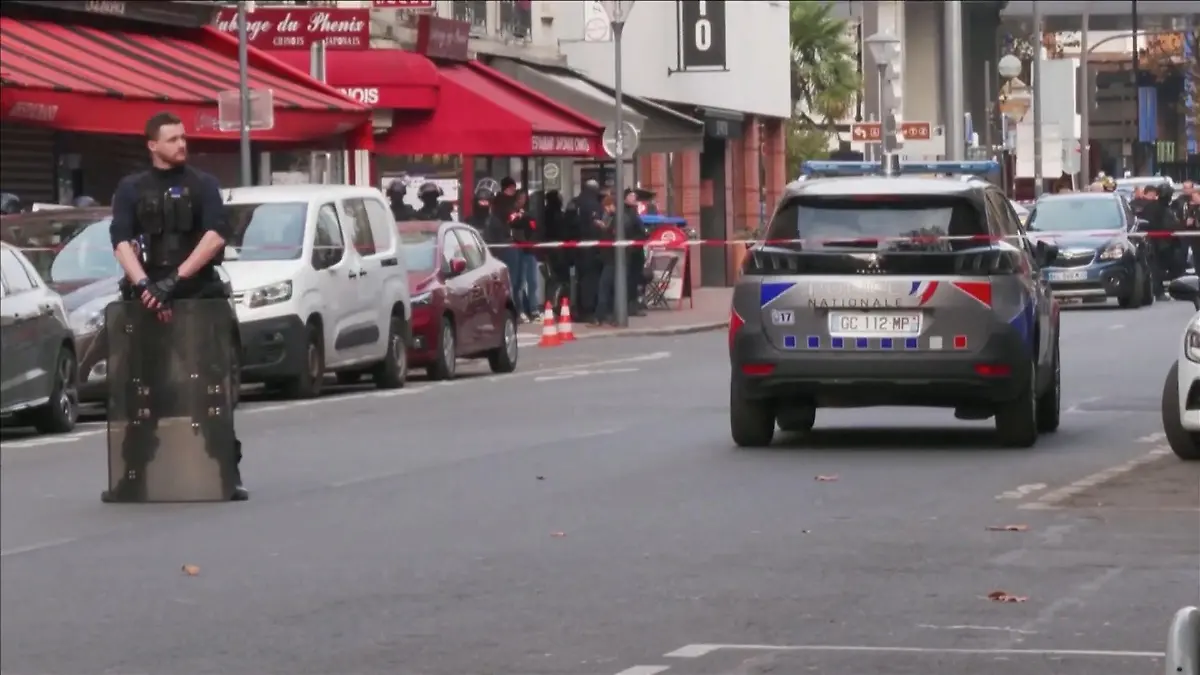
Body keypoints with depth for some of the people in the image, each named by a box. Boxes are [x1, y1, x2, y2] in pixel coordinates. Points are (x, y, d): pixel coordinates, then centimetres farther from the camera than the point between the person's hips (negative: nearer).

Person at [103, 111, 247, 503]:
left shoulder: (203, 185, 8)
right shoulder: (131, 189, 9)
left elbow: (216, 235, -6)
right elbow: (121, 242, -3)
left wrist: (175, 279, -17)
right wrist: (144, 285, -21)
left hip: (199, 295, 0)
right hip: (146, 298, 0)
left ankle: (227, 473, -1)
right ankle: (133, 477, 3)